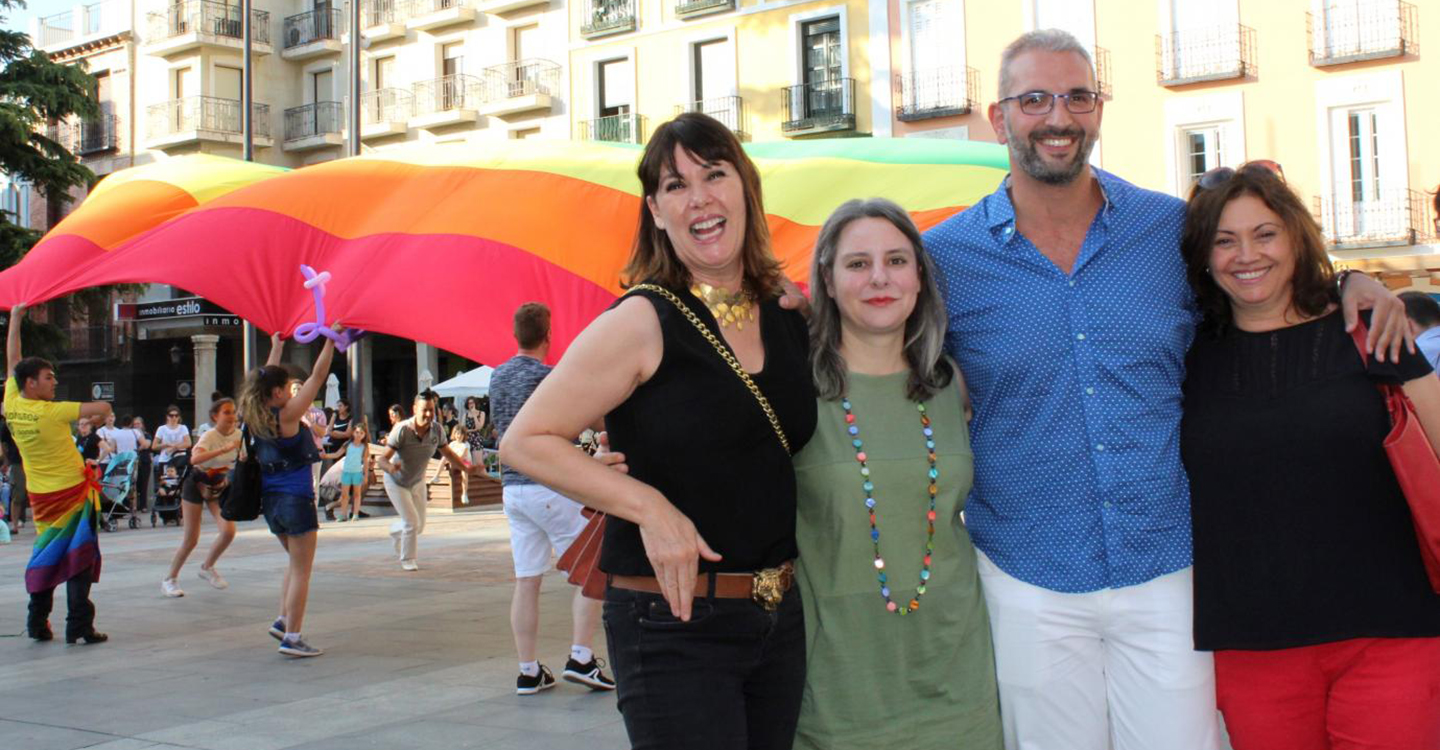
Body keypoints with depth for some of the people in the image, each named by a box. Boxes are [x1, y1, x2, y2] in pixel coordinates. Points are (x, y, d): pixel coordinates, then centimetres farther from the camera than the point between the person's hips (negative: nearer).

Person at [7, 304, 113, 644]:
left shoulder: (11, 406, -3)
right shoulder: (52, 412, -19)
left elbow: (12, 362, 10)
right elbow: (103, 406, -21)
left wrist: (15, 319, 17)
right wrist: (96, 417, 3)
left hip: (40, 497, 7)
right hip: (71, 492, -6)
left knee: (45, 554, 17)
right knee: (78, 558, -4)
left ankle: (37, 622, 19)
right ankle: (79, 626, -7)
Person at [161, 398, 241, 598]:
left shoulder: (238, 434, -8)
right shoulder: (210, 436, -23)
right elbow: (195, 458, -43)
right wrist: (225, 449, -49)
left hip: (219, 486, 5)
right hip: (196, 484, -5)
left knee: (228, 531, -13)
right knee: (191, 539, -4)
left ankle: (207, 568, 12)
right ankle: (170, 579, 16)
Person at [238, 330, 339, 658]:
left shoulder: (256, 416, 4)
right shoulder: (287, 416, -15)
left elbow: (267, 379, 22)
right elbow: (317, 376, -14)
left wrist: (276, 347, 32)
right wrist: (331, 340, -10)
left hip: (270, 499, 8)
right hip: (296, 498, -8)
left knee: (295, 563, 24)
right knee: (301, 570, -1)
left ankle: (283, 620, 19)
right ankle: (292, 637, -1)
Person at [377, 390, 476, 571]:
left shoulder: (436, 429, -17)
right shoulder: (402, 430, -31)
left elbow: (447, 452, 2)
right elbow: (382, 459, -34)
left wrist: (465, 467, -8)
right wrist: (390, 466, -56)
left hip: (417, 482, 5)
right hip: (396, 482, -5)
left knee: (419, 525, 12)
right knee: (412, 522, -11)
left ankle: (396, 531, 48)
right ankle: (407, 560, 14)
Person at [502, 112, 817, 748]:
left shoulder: (789, 320, 7)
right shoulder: (644, 322, -10)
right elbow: (525, 442, -11)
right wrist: (650, 507, -18)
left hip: (781, 617, 6)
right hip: (673, 624, -6)